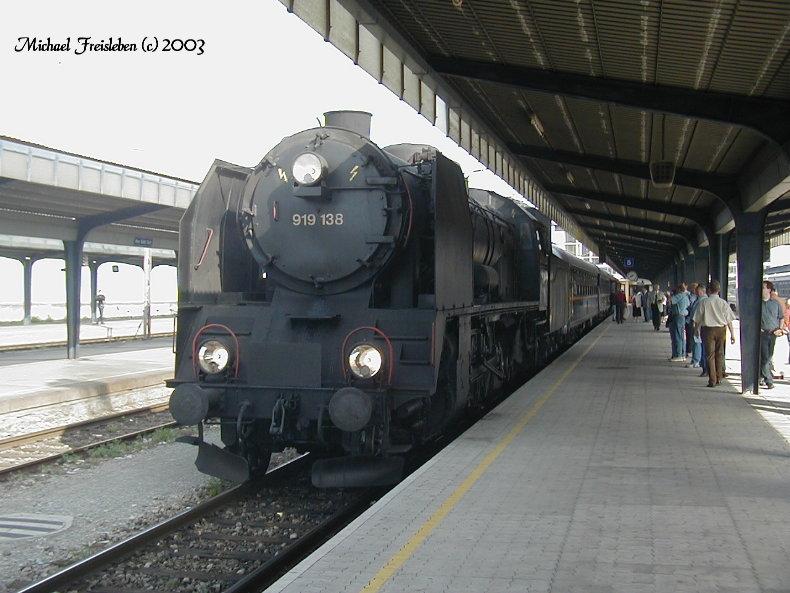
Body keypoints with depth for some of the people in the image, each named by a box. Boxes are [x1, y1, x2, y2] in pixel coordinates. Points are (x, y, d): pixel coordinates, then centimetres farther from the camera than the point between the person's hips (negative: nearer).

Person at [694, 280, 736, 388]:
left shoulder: (704, 302, -7)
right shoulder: (723, 303, -2)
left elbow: (697, 319, 1)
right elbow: (729, 320, -1)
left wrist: (696, 329, 19)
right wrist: (732, 334, 6)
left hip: (708, 329, -3)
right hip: (721, 330, 3)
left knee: (710, 355, 2)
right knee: (719, 354, 15)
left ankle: (712, 380, -2)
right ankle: (719, 378, 22)